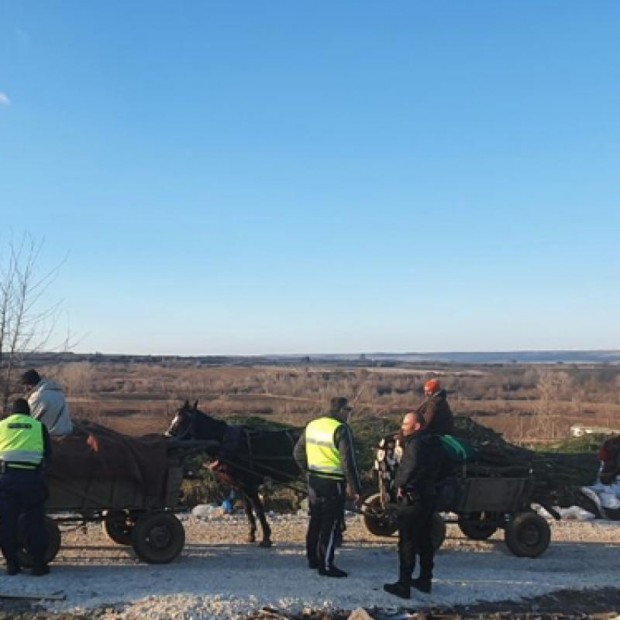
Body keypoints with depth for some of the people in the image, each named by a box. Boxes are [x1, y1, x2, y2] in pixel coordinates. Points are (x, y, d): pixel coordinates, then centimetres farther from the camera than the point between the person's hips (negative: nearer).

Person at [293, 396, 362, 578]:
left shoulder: (312, 425, 6)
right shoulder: (341, 430, -17)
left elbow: (298, 453, 13)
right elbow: (348, 463, -19)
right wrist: (355, 489, -15)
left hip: (314, 480, 7)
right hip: (333, 483, -7)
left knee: (315, 520, 19)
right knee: (331, 524, 2)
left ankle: (313, 558, 30)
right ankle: (326, 565, 6)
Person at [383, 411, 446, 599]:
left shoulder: (416, 444, -21)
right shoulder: (434, 442, 9)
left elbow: (411, 466, -35)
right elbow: (439, 465, 18)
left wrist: (401, 485, -23)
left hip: (412, 499, -9)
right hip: (430, 497, 9)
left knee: (407, 543, -2)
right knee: (425, 541, 17)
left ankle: (404, 585, 3)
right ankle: (425, 580, 27)